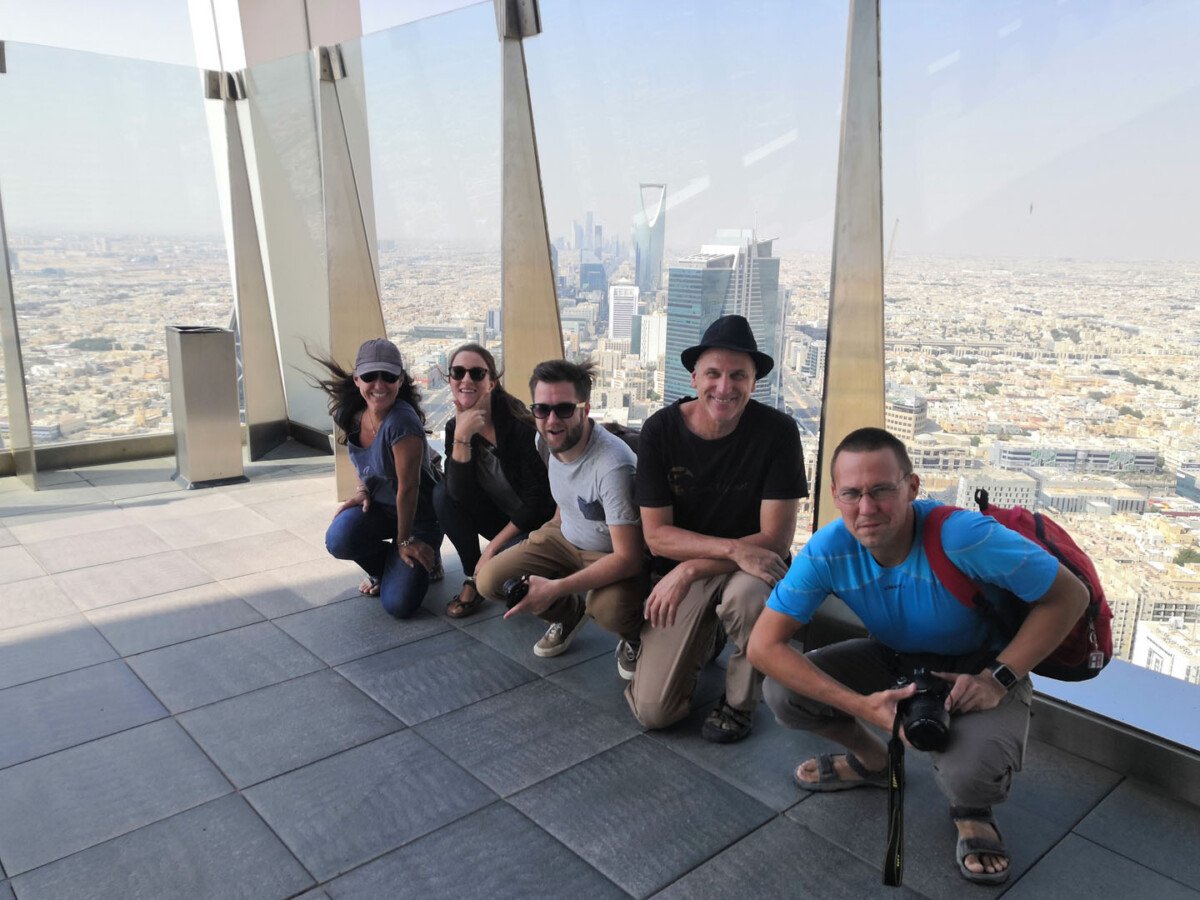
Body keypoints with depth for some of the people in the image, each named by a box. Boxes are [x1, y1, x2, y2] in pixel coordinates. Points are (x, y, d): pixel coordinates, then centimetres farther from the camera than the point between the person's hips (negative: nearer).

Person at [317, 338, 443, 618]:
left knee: (398, 605, -15)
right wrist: (362, 491, -6)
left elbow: (407, 487, -23)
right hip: (378, 505, 6)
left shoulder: (401, 422, -32)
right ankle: (382, 569, 9)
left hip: (419, 513, -6)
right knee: (339, 539, -27)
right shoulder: (352, 416, -9)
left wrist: (404, 540, -14)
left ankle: (426, 559, 19)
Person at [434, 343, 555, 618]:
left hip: (533, 523, -5)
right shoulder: (454, 427, -5)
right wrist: (462, 436, -30)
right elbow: (458, 493, -19)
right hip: (498, 517, 6)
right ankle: (472, 579, -5)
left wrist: (492, 548, -17)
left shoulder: (519, 425, -22)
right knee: (442, 494, -18)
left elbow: (537, 502, -21)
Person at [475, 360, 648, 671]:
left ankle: (634, 636, 2)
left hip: (618, 556, -7)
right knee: (489, 579, -8)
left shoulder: (613, 466, -34)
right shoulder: (545, 441, -9)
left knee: (608, 607, -38)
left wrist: (555, 588, -37)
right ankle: (569, 614, 19)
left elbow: (628, 558, -32)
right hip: (565, 540, 7)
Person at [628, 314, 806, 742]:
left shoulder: (777, 432, -17)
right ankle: (705, 638, 23)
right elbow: (656, 535, -13)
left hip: (750, 568, -1)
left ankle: (739, 702, -7)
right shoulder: (660, 430, -13)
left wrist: (691, 569, -24)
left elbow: (776, 538, -18)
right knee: (652, 711, -10)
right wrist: (734, 548, -28)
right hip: (680, 574, 1)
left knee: (750, 592, -39)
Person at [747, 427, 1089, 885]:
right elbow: (764, 644, -25)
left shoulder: (965, 538, -34)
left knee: (969, 774, -34)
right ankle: (871, 760, 16)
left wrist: (998, 678, -28)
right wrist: (860, 705, -35)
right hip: (894, 659, 4)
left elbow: (1070, 596, -21)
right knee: (783, 693, -17)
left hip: (980, 668, -3)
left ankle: (972, 812, 8)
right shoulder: (827, 551, -25)